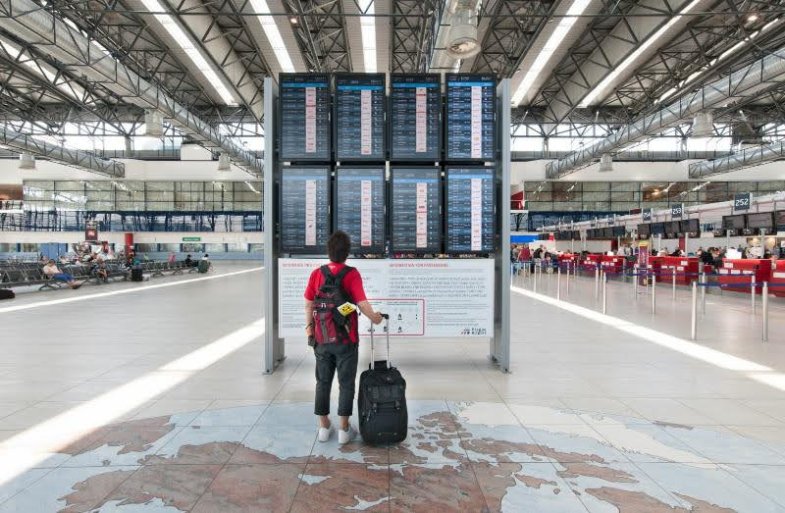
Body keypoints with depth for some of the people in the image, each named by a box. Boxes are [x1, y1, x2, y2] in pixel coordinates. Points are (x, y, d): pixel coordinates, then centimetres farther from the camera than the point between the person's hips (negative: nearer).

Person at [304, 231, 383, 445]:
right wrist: (375, 318, -1)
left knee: (323, 382, 16)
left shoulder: (317, 273, -1)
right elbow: (362, 303, -18)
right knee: (346, 384, 9)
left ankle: (324, 427, 25)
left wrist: (309, 327, 14)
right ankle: (344, 430, 16)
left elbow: (309, 304, 3)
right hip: (345, 339, -3)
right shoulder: (351, 274, -12)